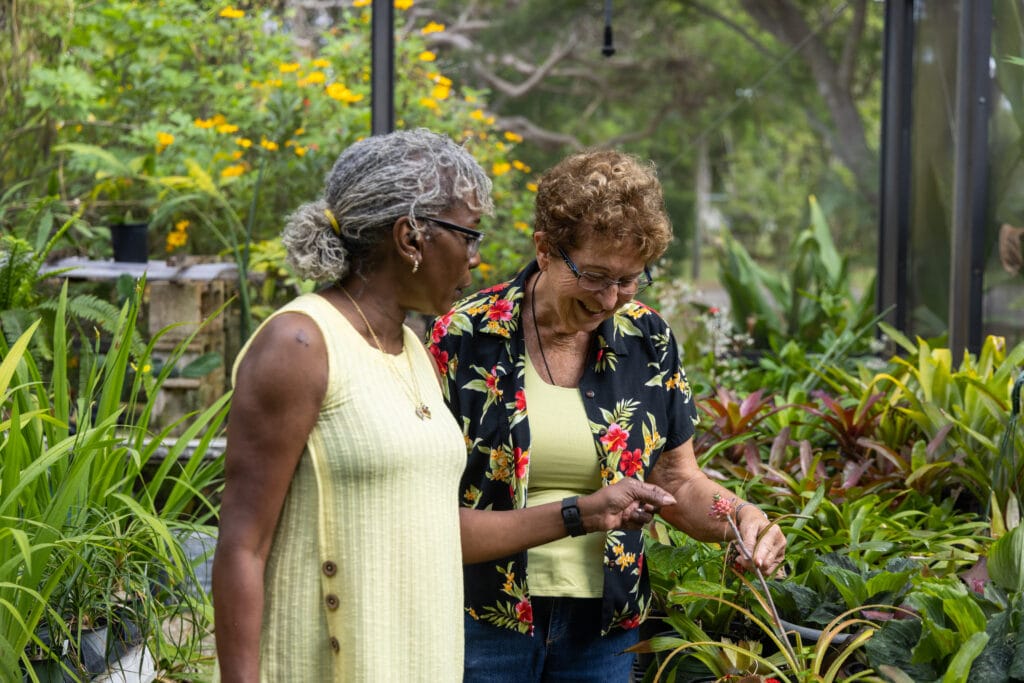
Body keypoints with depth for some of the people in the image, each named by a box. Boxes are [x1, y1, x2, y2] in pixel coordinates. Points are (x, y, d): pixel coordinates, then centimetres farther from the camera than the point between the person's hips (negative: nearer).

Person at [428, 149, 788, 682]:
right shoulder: (465, 335, -9)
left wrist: (740, 517, -12)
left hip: (604, 621, 4)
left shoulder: (648, 340, 3)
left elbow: (677, 481, 10)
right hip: (485, 617, -3)